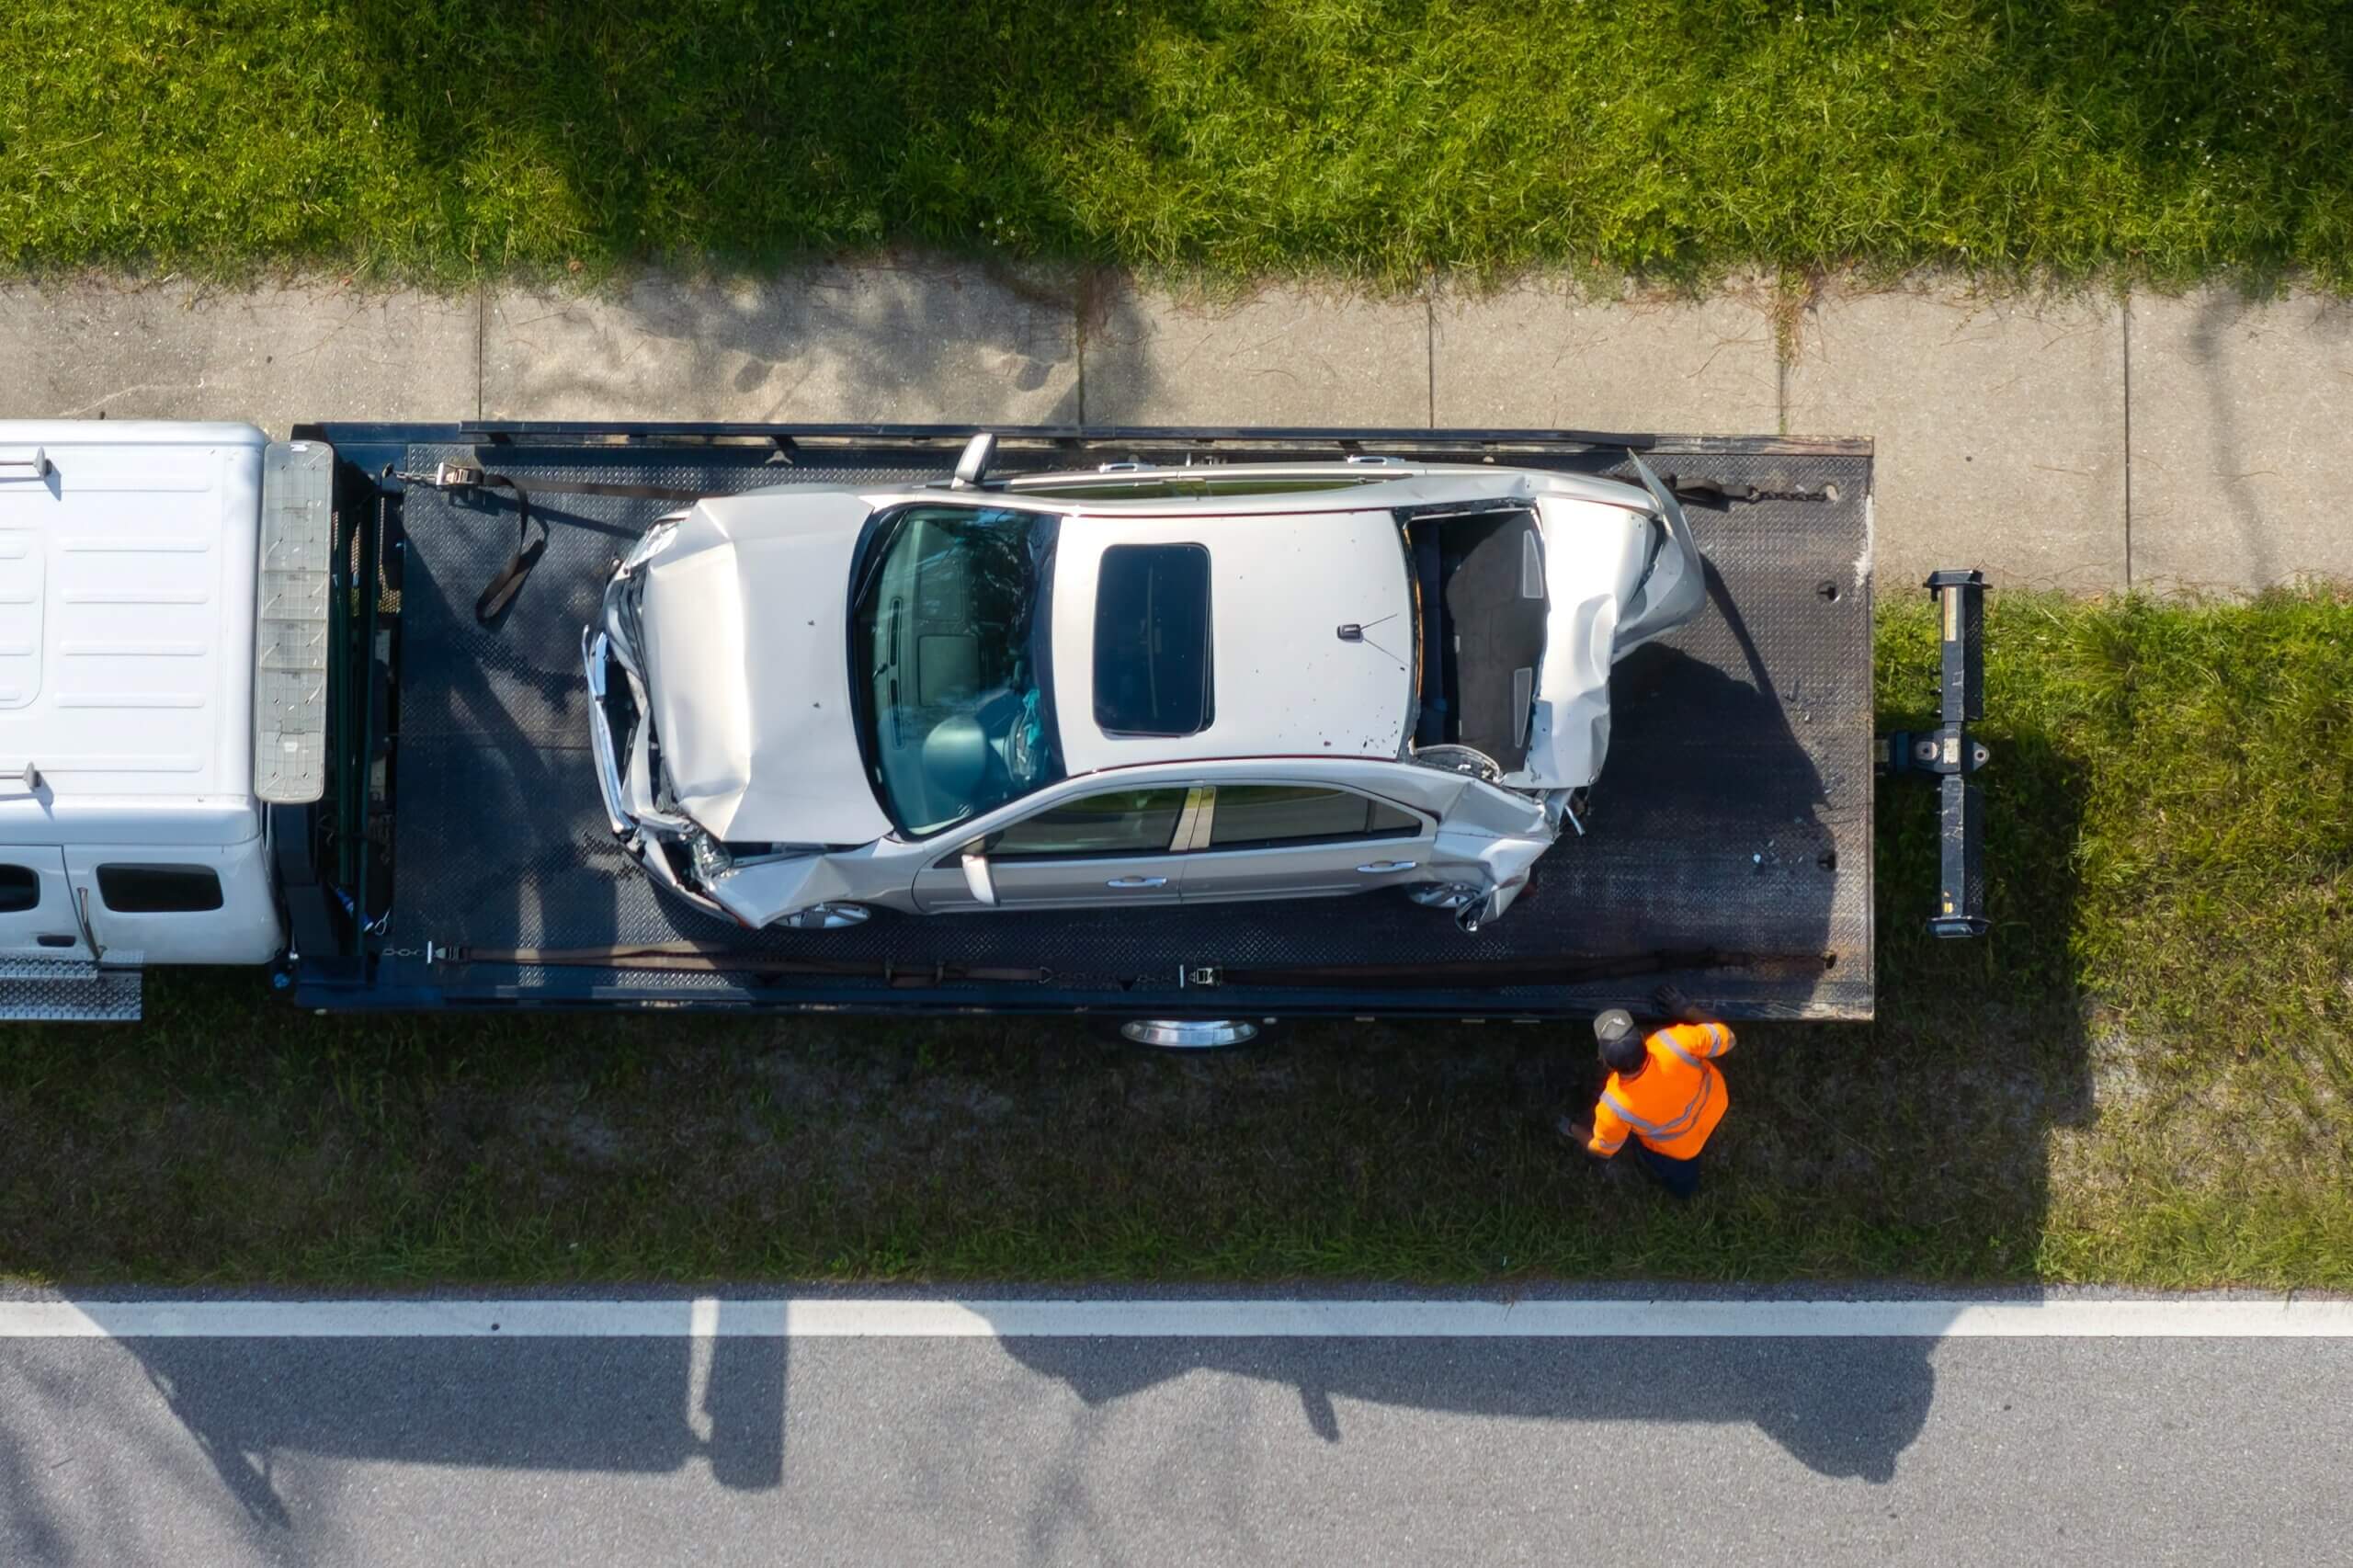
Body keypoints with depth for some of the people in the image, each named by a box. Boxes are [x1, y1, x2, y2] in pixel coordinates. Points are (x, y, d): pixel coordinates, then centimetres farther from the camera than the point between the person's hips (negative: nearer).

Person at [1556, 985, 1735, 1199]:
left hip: (1681, 1146, -2)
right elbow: (1725, 1037, -23)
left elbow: (1601, 1149, -16)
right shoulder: (1674, 1042, -43)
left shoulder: (1615, 1107, -39)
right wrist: (1685, 1010, -13)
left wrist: (1572, 1129, 4)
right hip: (1714, 1103, 2)